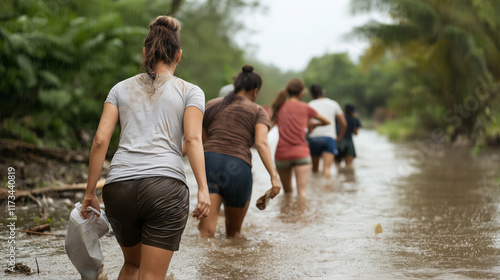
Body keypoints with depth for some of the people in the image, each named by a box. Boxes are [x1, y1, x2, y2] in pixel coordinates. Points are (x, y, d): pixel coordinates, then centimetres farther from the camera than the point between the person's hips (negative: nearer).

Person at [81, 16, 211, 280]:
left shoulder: (121, 88, 18)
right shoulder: (190, 92, 12)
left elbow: (100, 140, 8)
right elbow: (192, 139, -5)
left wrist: (90, 192, 11)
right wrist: (203, 189, -13)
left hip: (119, 188, 3)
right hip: (166, 187, -3)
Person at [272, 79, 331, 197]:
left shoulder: (278, 107, 10)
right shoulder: (305, 107, 4)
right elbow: (327, 121, 16)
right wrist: (314, 125, 34)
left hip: (281, 155, 3)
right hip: (301, 154, -3)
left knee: (287, 192, 18)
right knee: (302, 193, -10)